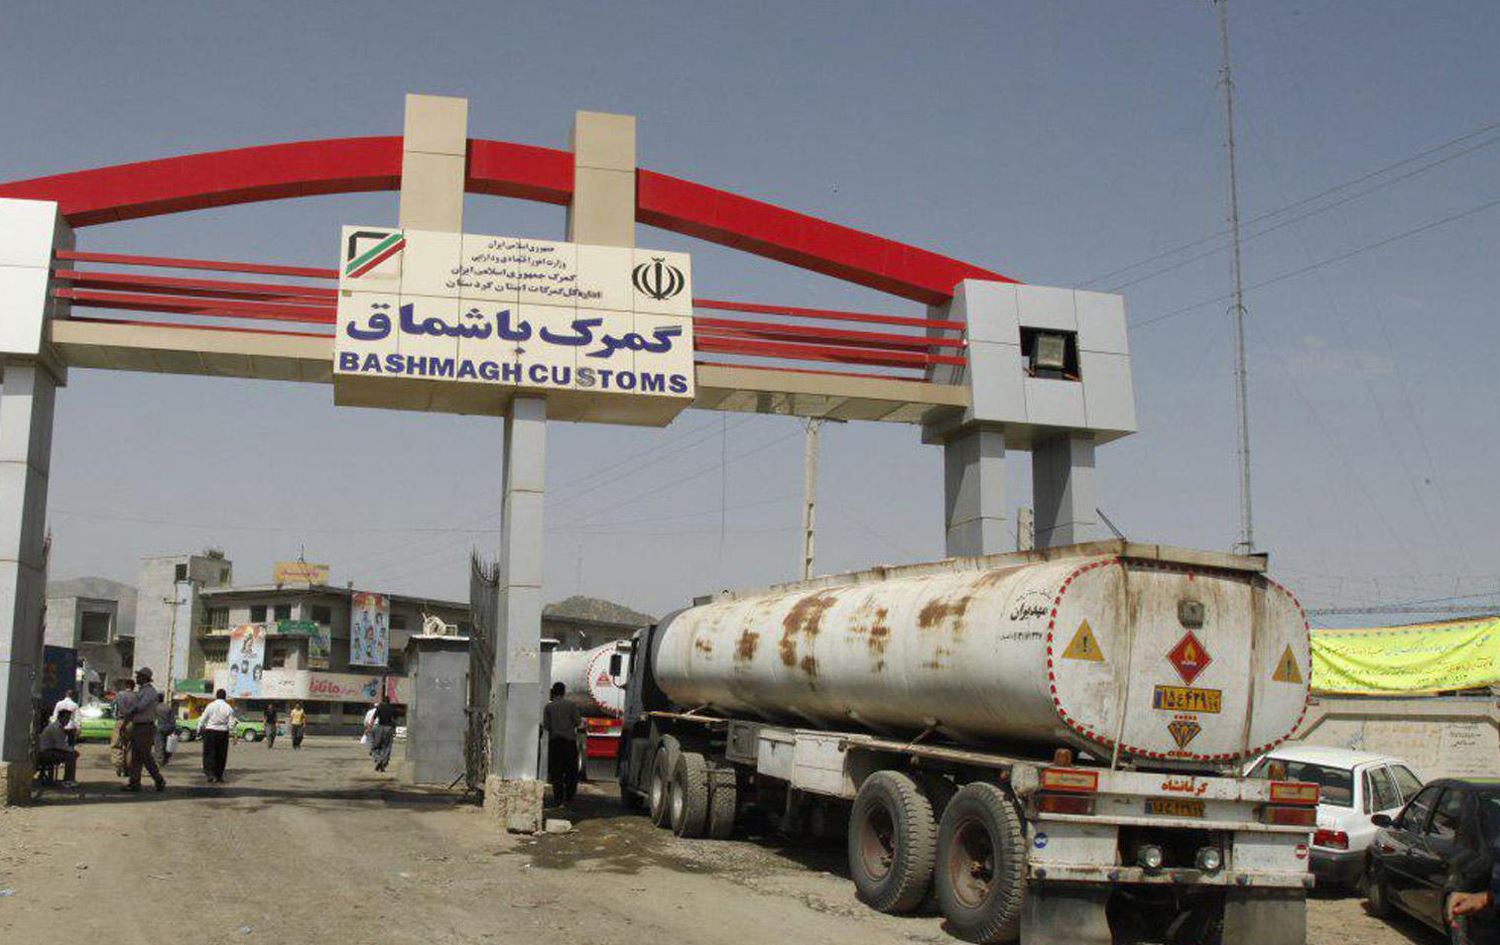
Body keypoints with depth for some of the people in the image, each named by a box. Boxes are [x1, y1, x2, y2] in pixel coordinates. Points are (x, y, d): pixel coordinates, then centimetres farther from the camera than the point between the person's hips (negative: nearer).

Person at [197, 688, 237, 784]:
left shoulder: (210, 706, -5)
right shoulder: (229, 708, -2)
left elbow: (202, 720, -1)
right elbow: (231, 724, -1)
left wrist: (199, 731, 11)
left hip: (210, 731, -2)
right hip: (223, 732, 2)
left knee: (209, 754, 2)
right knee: (221, 755, 11)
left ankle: (211, 774, -11)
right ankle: (219, 776, 17)